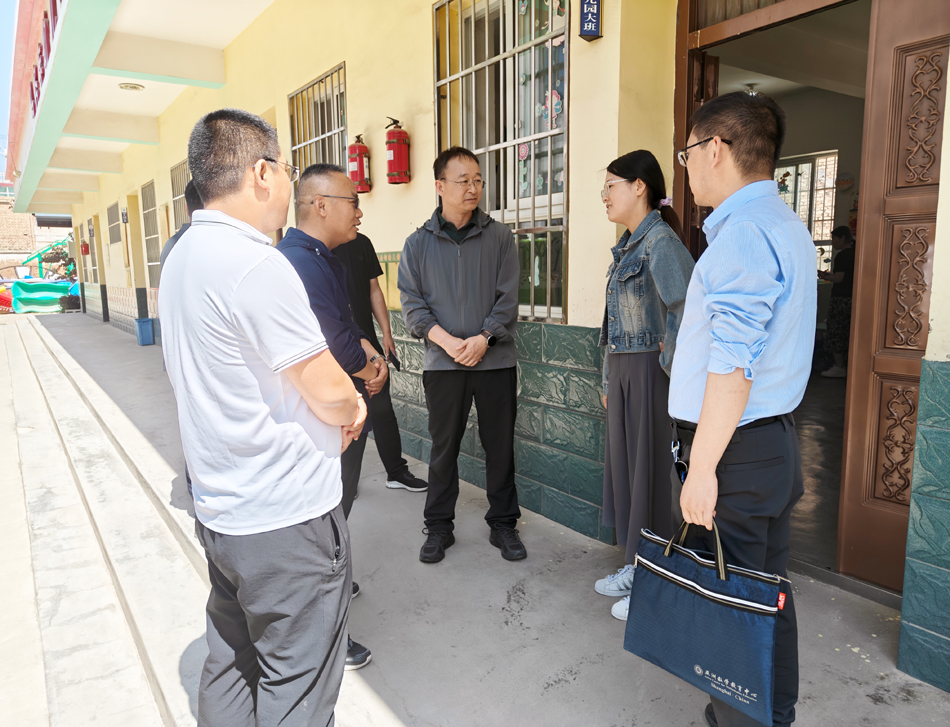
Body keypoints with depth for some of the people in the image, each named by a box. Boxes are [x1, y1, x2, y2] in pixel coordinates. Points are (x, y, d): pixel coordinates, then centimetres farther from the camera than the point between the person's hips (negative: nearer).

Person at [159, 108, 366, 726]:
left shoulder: (185, 254, 9)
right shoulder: (256, 265, -22)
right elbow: (332, 392, -20)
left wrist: (334, 408, 6)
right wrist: (348, 409, 3)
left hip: (222, 509, 10)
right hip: (287, 517, -9)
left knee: (231, 663, 24)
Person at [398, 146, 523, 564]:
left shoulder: (499, 238, 5)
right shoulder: (418, 243, 6)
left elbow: (508, 298, 0)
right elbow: (412, 303, 1)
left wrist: (483, 338, -14)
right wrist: (447, 340, -13)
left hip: (495, 360, 0)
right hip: (442, 363, 0)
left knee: (500, 445, 7)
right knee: (443, 446, 9)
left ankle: (503, 524, 24)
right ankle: (439, 526, 24)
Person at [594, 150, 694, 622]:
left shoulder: (659, 240, -15)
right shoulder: (627, 244, 15)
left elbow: (687, 306, -30)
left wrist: (673, 365, -21)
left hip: (649, 369, -9)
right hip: (622, 368, 9)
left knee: (648, 469, 1)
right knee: (621, 462, 15)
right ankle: (634, 566, 32)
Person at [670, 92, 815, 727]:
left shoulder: (744, 231, -17)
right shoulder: (786, 225, 17)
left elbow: (732, 366, -23)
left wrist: (702, 469, -20)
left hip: (734, 451, -10)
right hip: (774, 442, 10)